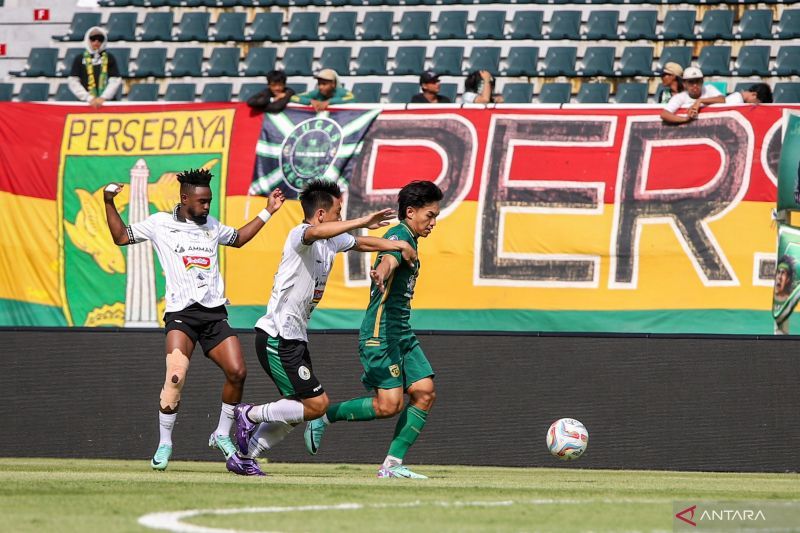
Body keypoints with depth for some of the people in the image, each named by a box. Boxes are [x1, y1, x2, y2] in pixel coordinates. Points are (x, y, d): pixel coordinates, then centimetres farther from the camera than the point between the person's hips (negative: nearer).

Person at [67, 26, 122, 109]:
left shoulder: (110, 58, 8)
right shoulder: (79, 59, 7)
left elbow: (115, 81, 0)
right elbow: (73, 81, 0)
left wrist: (103, 98, -14)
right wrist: (89, 98, -9)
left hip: (107, 101, 0)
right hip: (85, 103, 0)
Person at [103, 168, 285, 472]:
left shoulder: (212, 226, 18)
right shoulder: (160, 224, 7)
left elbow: (238, 238, 37)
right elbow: (121, 237, 13)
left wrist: (267, 212, 34)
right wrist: (109, 204, 3)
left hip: (214, 313, 5)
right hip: (181, 313, -5)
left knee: (237, 372, -8)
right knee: (175, 377, -23)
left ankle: (222, 435, 13)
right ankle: (164, 444, -9)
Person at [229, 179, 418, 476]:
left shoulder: (331, 241, 12)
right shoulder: (299, 235, -16)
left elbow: (362, 243, 24)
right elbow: (316, 232, -40)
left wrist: (398, 245, 8)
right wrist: (364, 222, -42)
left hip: (294, 339, 10)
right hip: (277, 337, -10)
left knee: (299, 407, 13)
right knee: (317, 404, -11)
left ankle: (245, 456, 21)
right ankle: (251, 415, 3)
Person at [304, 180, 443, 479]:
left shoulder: (409, 241, 18)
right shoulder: (399, 235, -12)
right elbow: (389, 259, -35)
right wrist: (382, 274, -56)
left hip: (402, 332, 10)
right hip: (380, 332, -10)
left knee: (425, 392, -4)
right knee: (389, 404, -15)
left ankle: (393, 464, -3)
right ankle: (324, 417, 3)